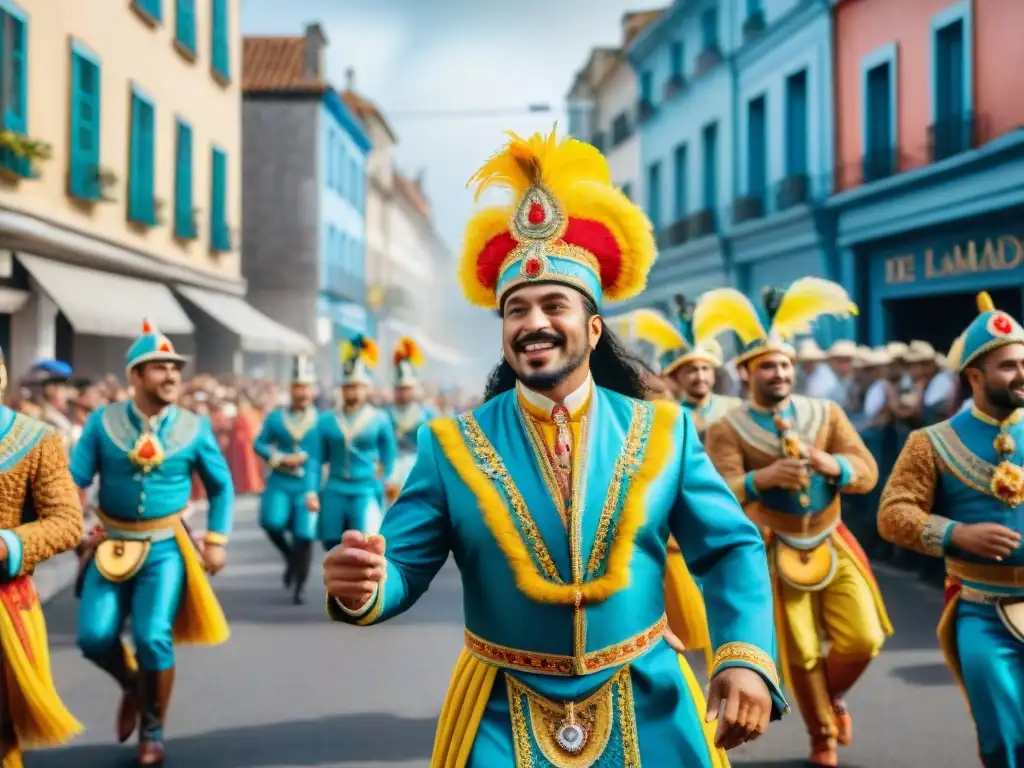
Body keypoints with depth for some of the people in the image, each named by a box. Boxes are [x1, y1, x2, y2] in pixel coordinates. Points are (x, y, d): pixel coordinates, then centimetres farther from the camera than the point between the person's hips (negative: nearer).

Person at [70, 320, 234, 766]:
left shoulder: (194, 427, -2)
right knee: (94, 637, -6)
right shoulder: (102, 421, -4)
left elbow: (222, 487, 8)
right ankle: (131, 684, 30)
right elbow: (74, 480, -6)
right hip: (112, 544, 1)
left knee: (153, 638, -10)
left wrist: (216, 540, 1)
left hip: (166, 547, -1)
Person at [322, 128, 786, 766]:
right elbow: (403, 567, -5)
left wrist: (745, 659, -17)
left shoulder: (664, 431, -2)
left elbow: (733, 550, -1)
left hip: (648, 714, 1)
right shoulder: (452, 446, -4)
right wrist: (362, 587, -29)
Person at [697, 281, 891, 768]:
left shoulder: (827, 414, 0)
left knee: (864, 638, -2)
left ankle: (835, 695, 31)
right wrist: (762, 478, -41)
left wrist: (828, 463, -29)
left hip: (832, 544, 3)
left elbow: (867, 473, -7)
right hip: (777, 554, -3)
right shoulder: (727, 430, -11)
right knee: (800, 654, 5)